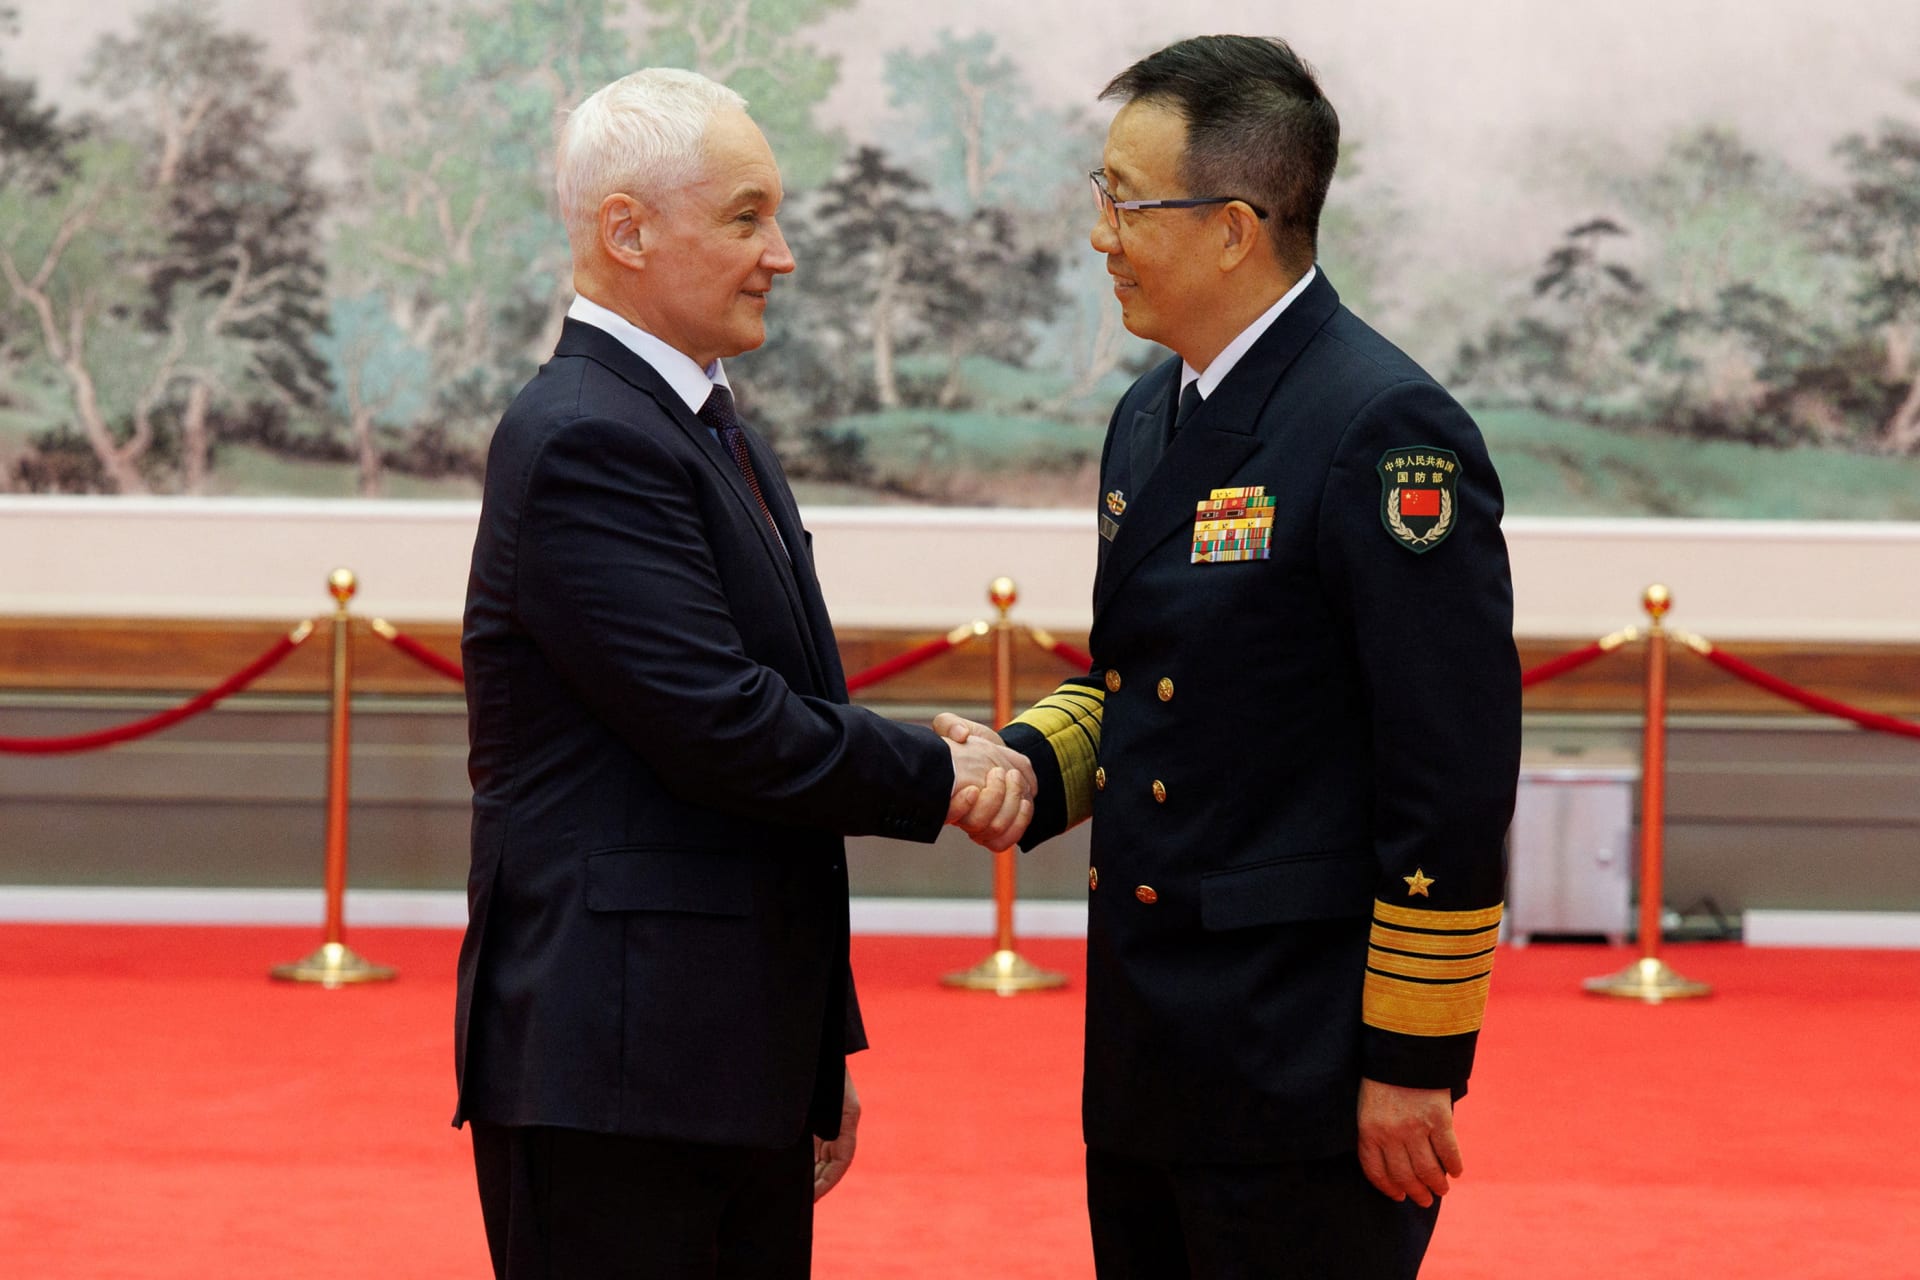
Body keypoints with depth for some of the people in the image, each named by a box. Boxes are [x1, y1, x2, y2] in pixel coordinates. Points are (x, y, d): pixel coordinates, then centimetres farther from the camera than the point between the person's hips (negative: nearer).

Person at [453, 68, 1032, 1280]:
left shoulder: (719, 437, 17)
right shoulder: (586, 444, -15)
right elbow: (723, 733, -22)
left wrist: (823, 1048, 20)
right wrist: (941, 776, -7)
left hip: (741, 1065, 9)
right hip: (612, 1071, -9)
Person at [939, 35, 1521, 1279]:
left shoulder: (1386, 431, -16)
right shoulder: (1151, 419, 13)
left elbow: (1455, 778, -18)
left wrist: (1413, 1063, -17)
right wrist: (1030, 764, 1)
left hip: (1304, 1064, -9)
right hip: (1148, 1040, 9)